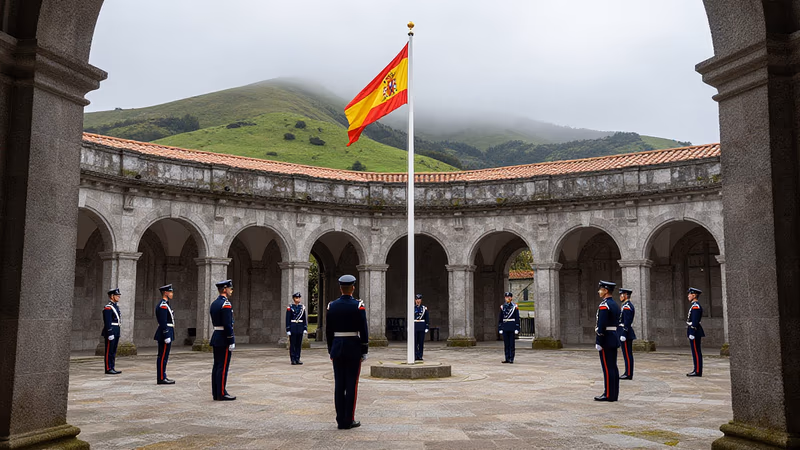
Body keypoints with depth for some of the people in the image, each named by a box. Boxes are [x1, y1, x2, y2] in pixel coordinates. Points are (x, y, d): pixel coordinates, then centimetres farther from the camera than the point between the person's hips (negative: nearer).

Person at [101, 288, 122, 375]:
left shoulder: (116, 306, 17)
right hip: (111, 332, -9)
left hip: (116, 333, 9)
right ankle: (108, 369, 0)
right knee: (109, 352, -4)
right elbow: (107, 322, -18)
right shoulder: (108, 308, -13)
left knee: (113, 351, 12)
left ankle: (112, 368, 16)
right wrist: (110, 334, -21)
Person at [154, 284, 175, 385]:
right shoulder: (163, 305, -15)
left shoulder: (164, 304, 17)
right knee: (163, 357, -7)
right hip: (165, 332, -11)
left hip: (164, 334, 11)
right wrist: (167, 336, -22)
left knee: (163, 357, 12)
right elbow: (163, 322, -21)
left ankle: (162, 377, 16)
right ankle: (161, 378, -4)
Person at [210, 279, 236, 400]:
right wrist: (231, 341, -17)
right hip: (224, 340, -9)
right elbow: (228, 325, -21)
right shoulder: (226, 304, -15)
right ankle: (222, 394, -2)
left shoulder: (214, 304, 14)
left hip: (216, 338, 9)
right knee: (223, 367, -5)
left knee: (217, 366, 10)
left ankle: (216, 393, 15)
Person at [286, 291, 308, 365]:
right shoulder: (290, 307, -3)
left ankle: (297, 359, 12)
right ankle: (293, 359, 6)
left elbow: (304, 319, 11)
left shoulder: (302, 307, 8)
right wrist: (288, 330, -8)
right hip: (293, 328, -4)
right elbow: (288, 319, -4)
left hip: (300, 328, 4)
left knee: (299, 344, 6)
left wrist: (305, 328, 5)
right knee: (292, 344, 1)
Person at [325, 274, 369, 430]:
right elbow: (363, 331, -10)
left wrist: (331, 351, 14)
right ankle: (349, 421, 6)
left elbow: (328, 331, 6)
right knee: (352, 384, 2)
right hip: (354, 348, -4)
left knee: (339, 385, 7)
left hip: (337, 348, 4)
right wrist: (364, 351, -2)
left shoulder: (331, 306, 2)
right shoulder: (358, 306, -9)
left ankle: (340, 420, 11)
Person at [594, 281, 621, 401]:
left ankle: (608, 395, -2)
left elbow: (601, 326, -20)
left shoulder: (604, 305, -15)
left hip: (606, 339, -10)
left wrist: (598, 342, -18)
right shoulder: (615, 304, 15)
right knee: (613, 367, 10)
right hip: (614, 338, 10)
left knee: (607, 368, -6)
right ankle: (614, 394, 14)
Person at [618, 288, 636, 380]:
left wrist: (623, 335, -22)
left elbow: (627, 323, -21)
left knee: (627, 354, -7)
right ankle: (628, 373, 15)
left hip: (625, 333, -10)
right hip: (628, 334, 10)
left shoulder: (627, 306, -15)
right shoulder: (629, 306, 17)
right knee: (628, 354, 11)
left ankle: (628, 374, -4)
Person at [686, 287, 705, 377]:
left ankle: (698, 371, -5)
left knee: (696, 352, -7)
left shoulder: (695, 306, -15)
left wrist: (692, 334, -22)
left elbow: (695, 322, -20)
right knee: (696, 352, 11)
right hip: (695, 332, 10)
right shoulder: (695, 306, 17)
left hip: (694, 331, -10)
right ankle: (697, 370, 14)